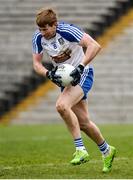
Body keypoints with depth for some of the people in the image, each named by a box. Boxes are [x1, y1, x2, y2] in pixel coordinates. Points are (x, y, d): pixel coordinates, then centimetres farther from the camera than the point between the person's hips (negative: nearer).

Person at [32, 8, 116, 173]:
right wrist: (48, 74, -19)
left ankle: (80, 150, -24)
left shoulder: (67, 30, -24)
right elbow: (36, 63, 1)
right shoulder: (38, 38, -7)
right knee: (83, 122, 8)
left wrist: (80, 67, -33)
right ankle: (106, 151, 30)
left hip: (82, 74, -7)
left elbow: (95, 46, -28)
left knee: (61, 105, -30)